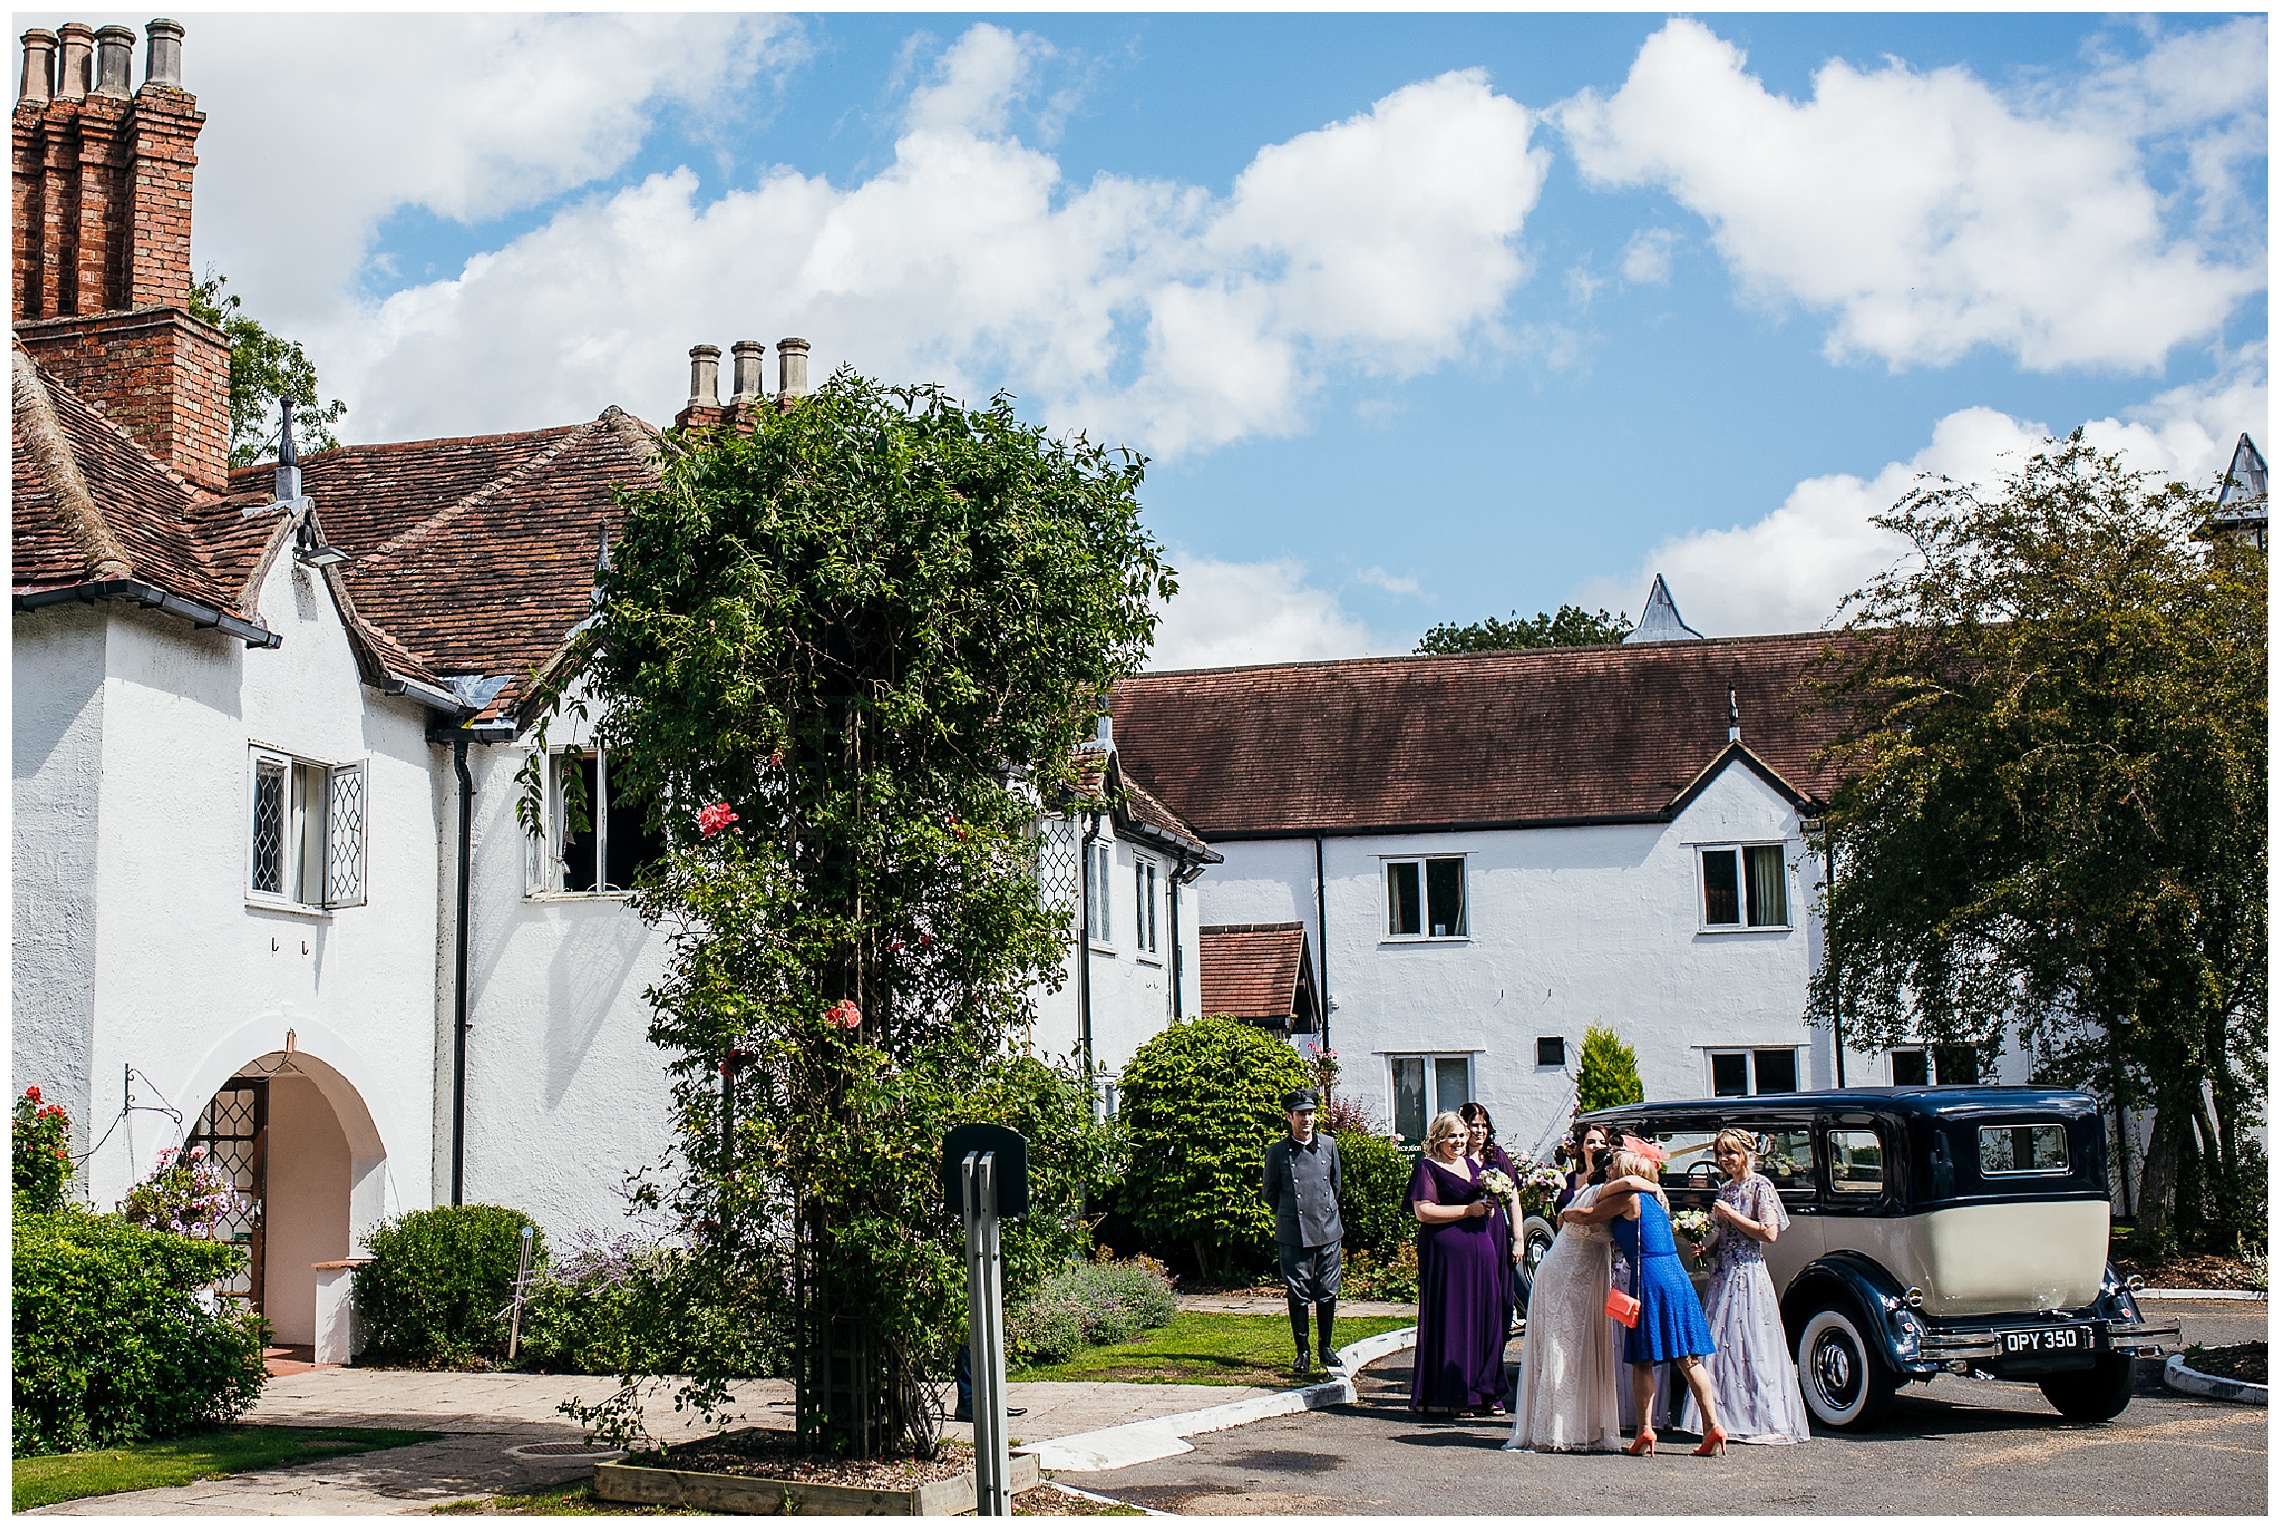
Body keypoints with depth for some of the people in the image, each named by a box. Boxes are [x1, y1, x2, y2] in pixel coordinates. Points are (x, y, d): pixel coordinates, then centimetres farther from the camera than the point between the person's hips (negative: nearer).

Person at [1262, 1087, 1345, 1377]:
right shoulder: (1278, 1152, -1)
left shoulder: (1329, 1145, 6)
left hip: (1328, 1232, 2)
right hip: (1293, 1234, -2)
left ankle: (1326, 1347, 21)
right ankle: (1302, 1352, 10)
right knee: (1298, 1294, 1)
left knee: (1327, 1293, 7)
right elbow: (1269, 1190, 10)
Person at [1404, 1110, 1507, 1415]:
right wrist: (1467, 1210, -14)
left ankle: (1483, 1391, 11)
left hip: (1479, 1249, 7)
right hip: (1445, 1252, -7)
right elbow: (1423, 1211, -14)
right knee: (1450, 1320, -5)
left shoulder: (1471, 1164, 18)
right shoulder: (1427, 1167, -3)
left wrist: (1487, 1206, 4)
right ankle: (1447, 1394, 0)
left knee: (1483, 1318, 4)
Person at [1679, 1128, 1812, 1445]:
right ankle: (1730, 1417, 10)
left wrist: (1731, 1215, -13)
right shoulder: (1725, 1189, 16)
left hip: (1748, 1275, -8)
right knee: (1721, 1345, 5)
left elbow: (1769, 1233, -14)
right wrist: (1705, 1250, 5)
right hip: (1722, 1275, 8)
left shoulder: (1760, 1186, -6)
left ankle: (1768, 1421, -3)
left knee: (1751, 1347, -8)